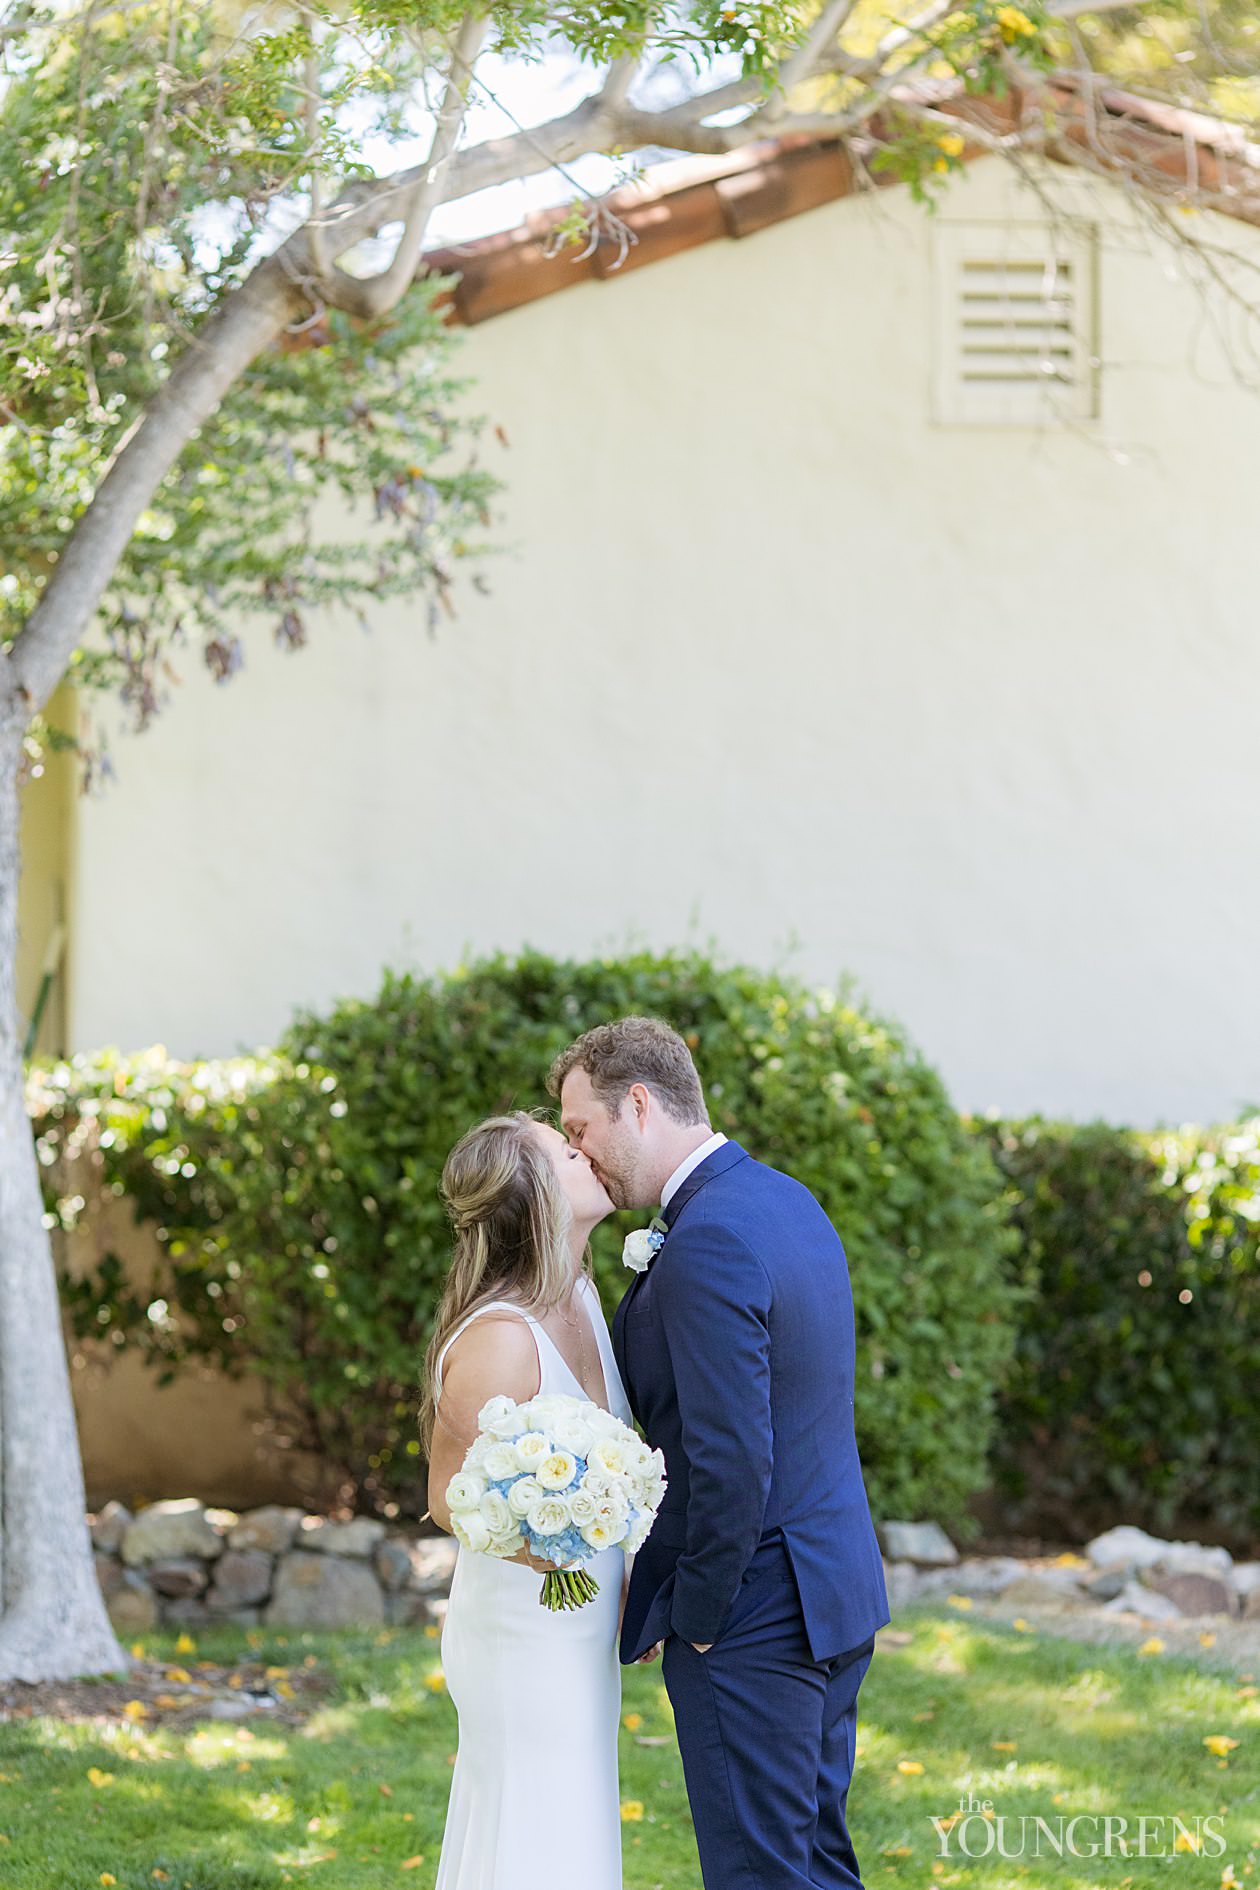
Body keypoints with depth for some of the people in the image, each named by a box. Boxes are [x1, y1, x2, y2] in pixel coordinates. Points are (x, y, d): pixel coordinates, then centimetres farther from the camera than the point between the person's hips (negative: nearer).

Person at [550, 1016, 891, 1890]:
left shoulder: (709, 1243, -21)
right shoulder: (789, 1200, 9)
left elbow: (732, 1462, -24)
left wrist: (693, 1615, -12)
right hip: (837, 1593, 10)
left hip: (752, 1620, -10)